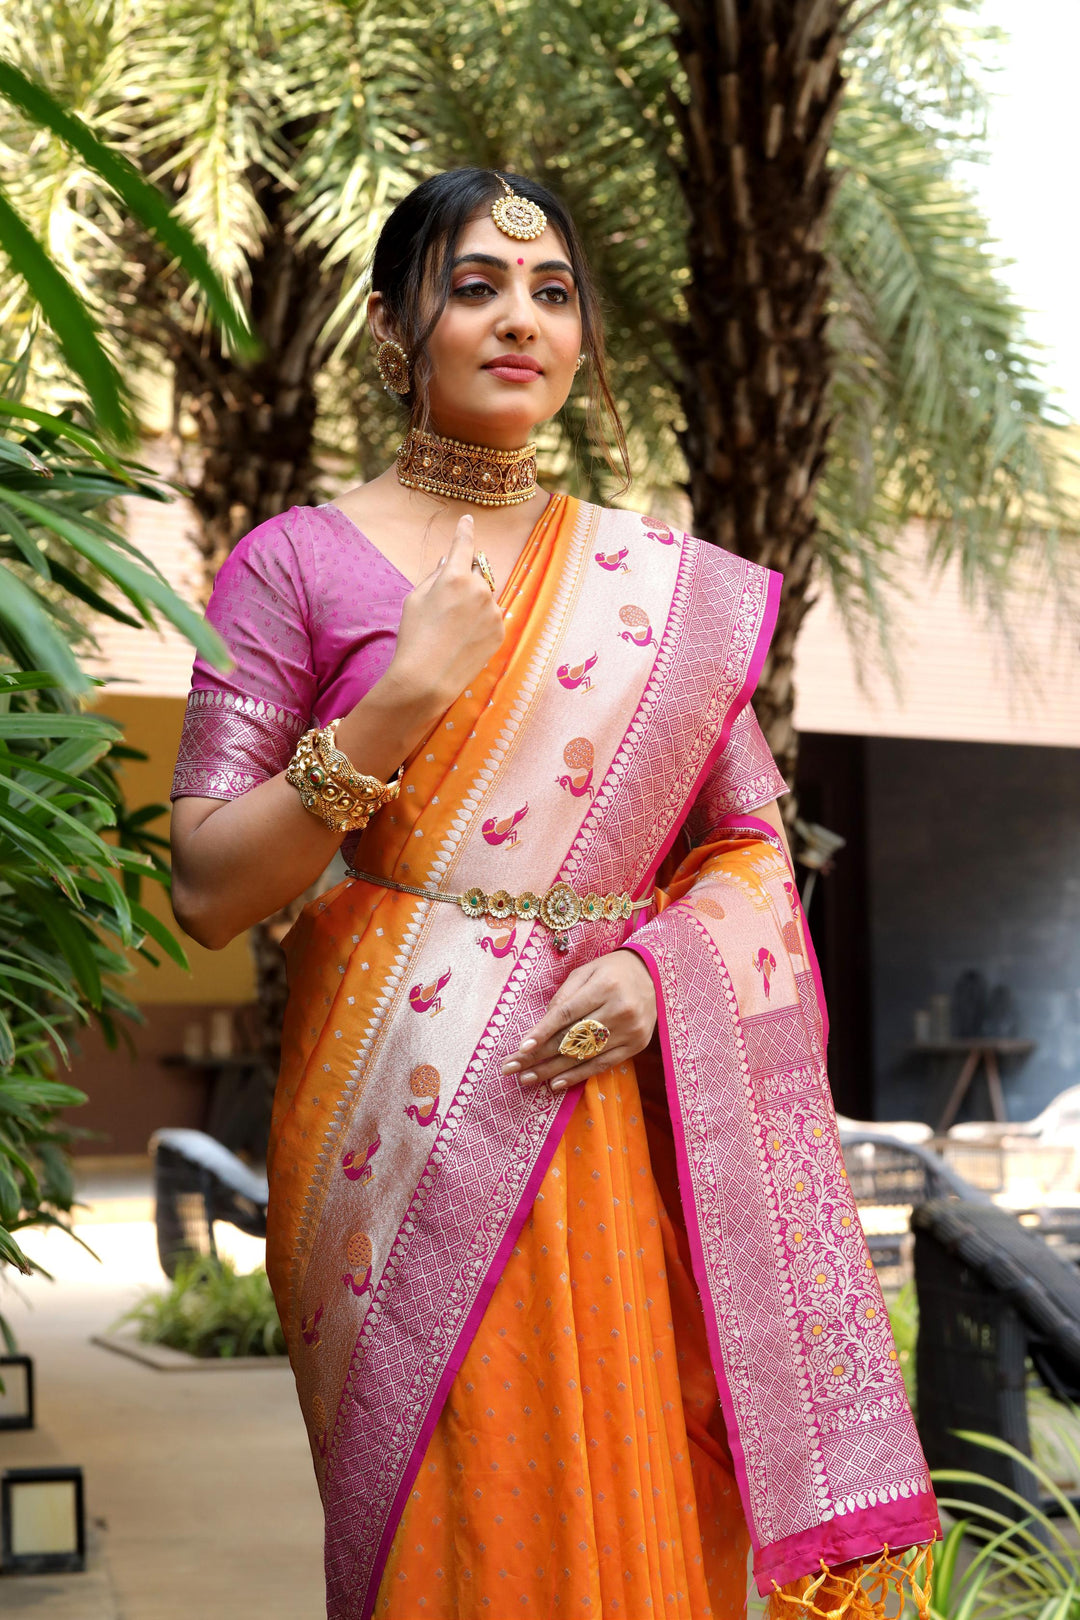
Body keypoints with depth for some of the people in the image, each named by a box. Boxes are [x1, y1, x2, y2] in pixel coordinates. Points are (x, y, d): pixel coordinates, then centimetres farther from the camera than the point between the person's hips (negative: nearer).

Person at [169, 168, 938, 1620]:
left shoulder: (672, 589, 10)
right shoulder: (299, 562, 0)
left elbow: (752, 845, 14)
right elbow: (206, 890, -5)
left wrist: (655, 965, -6)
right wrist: (400, 705, -15)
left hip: (612, 1105, 3)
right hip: (409, 1130, -3)